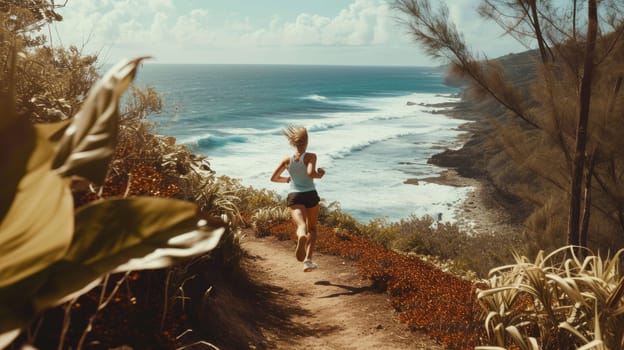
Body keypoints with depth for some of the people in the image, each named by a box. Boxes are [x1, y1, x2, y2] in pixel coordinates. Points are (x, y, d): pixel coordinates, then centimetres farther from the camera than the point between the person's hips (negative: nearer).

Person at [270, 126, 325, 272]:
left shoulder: (287, 160, 8)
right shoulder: (310, 156, -3)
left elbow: (273, 178, 14)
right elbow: (311, 173, -20)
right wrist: (320, 174, 2)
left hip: (294, 196, 1)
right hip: (310, 194, -1)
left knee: (301, 225, -17)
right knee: (312, 228, 18)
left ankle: (301, 237, -55)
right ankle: (308, 259, 6)